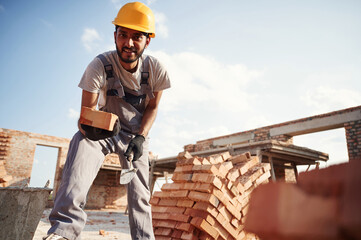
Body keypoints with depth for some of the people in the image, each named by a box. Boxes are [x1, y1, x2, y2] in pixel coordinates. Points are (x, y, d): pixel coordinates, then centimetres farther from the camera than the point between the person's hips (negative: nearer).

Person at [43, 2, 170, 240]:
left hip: (136, 132, 3)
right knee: (81, 140, -35)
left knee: (140, 194, -4)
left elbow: (152, 107, -2)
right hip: (103, 128, -2)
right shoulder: (100, 65, -21)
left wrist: (141, 137, -16)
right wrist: (88, 125, -46)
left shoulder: (155, 69, -15)